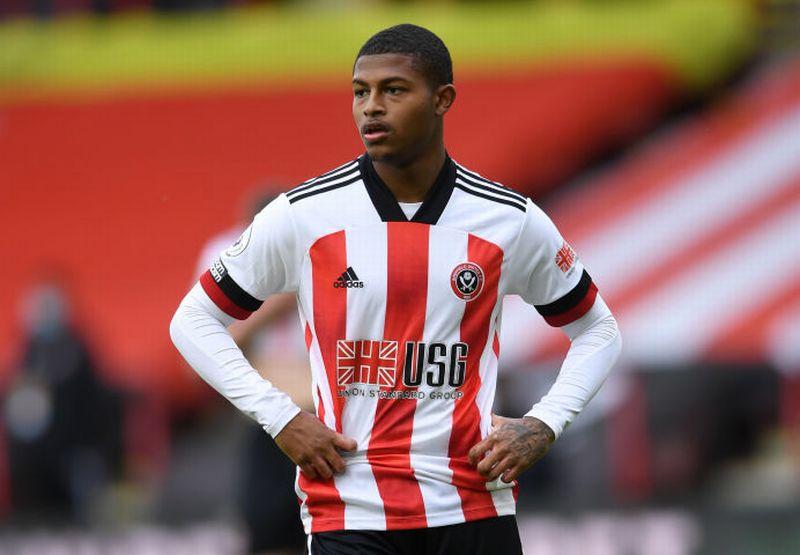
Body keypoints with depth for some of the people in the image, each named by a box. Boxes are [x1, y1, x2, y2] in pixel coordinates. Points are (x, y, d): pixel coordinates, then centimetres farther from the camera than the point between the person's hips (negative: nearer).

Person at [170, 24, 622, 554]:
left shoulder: (512, 221, 2)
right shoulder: (303, 215, -1)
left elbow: (598, 331, 16)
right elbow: (194, 321, 7)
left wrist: (544, 425, 0)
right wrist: (281, 418, -4)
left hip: (475, 510, 2)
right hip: (350, 511, -1)